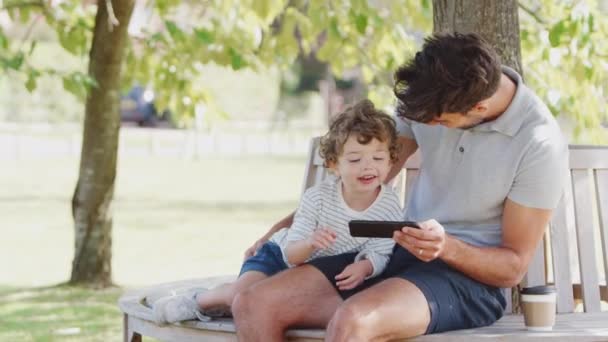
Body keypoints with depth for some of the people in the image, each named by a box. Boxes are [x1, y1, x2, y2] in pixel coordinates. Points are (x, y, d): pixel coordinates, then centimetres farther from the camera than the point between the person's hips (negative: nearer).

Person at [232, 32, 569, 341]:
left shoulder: (541, 143, -17)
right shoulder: (433, 96, -1)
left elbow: (514, 266, -9)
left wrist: (448, 248, -28)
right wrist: (286, 226, 10)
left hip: (469, 274, -7)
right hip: (401, 251, 7)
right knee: (252, 305, -15)